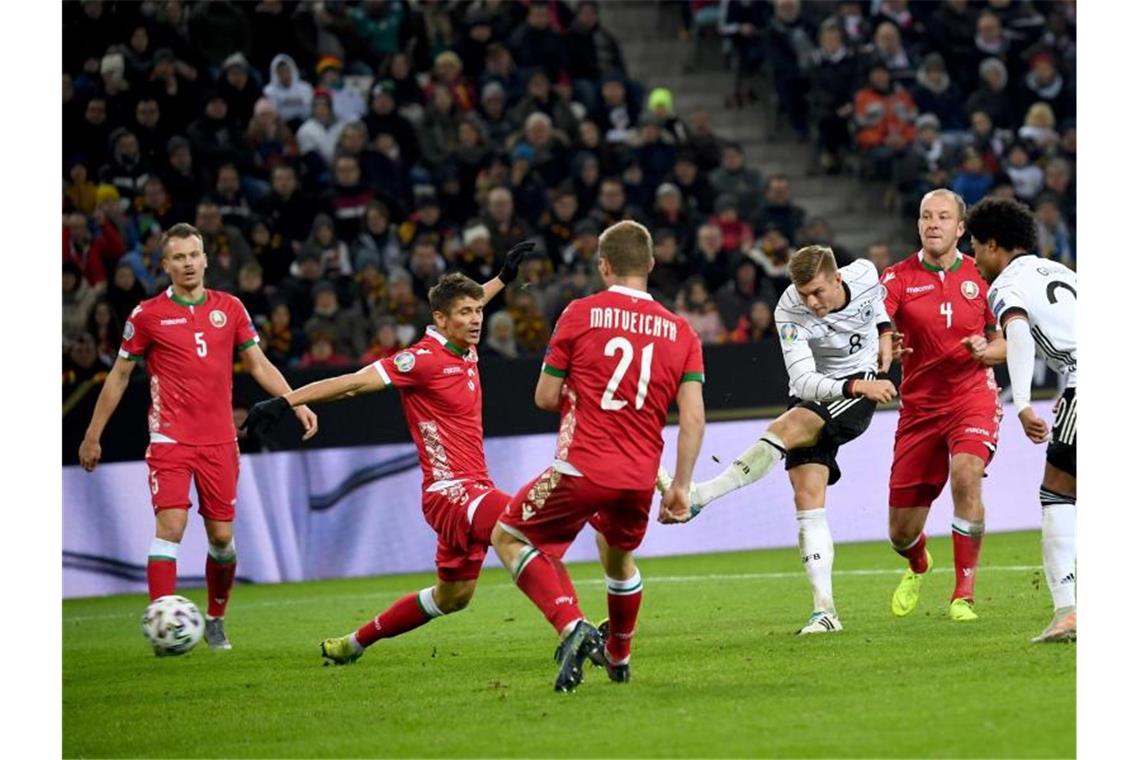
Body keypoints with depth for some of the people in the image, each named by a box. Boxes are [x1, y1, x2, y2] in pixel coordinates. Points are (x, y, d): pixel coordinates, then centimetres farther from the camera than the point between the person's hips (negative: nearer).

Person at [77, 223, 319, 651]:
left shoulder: (229, 308, 8)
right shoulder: (148, 315, 1)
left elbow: (259, 365, 12)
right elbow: (119, 375, 9)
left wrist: (297, 403, -1)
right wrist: (93, 435, 10)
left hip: (219, 440, 3)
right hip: (170, 439, -3)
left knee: (221, 536, 5)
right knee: (170, 525, -17)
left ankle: (215, 619, 26)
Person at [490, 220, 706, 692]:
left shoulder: (581, 313, -2)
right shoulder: (680, 332, 6)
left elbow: (546, 397, 2)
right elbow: (693, 417, -1)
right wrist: (681, 487, 4)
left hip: (581, 469, -5)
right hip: (640, 478, 5)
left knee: (507, 537, 13)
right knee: (618, 557, 32)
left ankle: (573, 626, -7)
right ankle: (617, 655, 47)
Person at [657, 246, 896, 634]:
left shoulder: (865, 275, -12)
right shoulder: (790, 312, -19)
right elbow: (804, 381, -27)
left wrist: (884, 332, 6)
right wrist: (855, 385, -40)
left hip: (862, 383, -1)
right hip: (813, 395, 1)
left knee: (785, 428, -30)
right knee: (807, 501, -11)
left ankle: (698, 497, -33)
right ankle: (824, 611, -11)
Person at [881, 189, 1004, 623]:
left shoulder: (979, 276, 1)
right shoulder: (899, 278, -2)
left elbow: (1004, 343, 10)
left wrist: (985, 351, -13)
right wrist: (883, 346, -40)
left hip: (972, 397, -1)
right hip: (919, 406, 1)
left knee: (966, 476, -31)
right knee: (902, 533, 3)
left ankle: (964, 594, -19)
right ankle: (917, 568, 43)